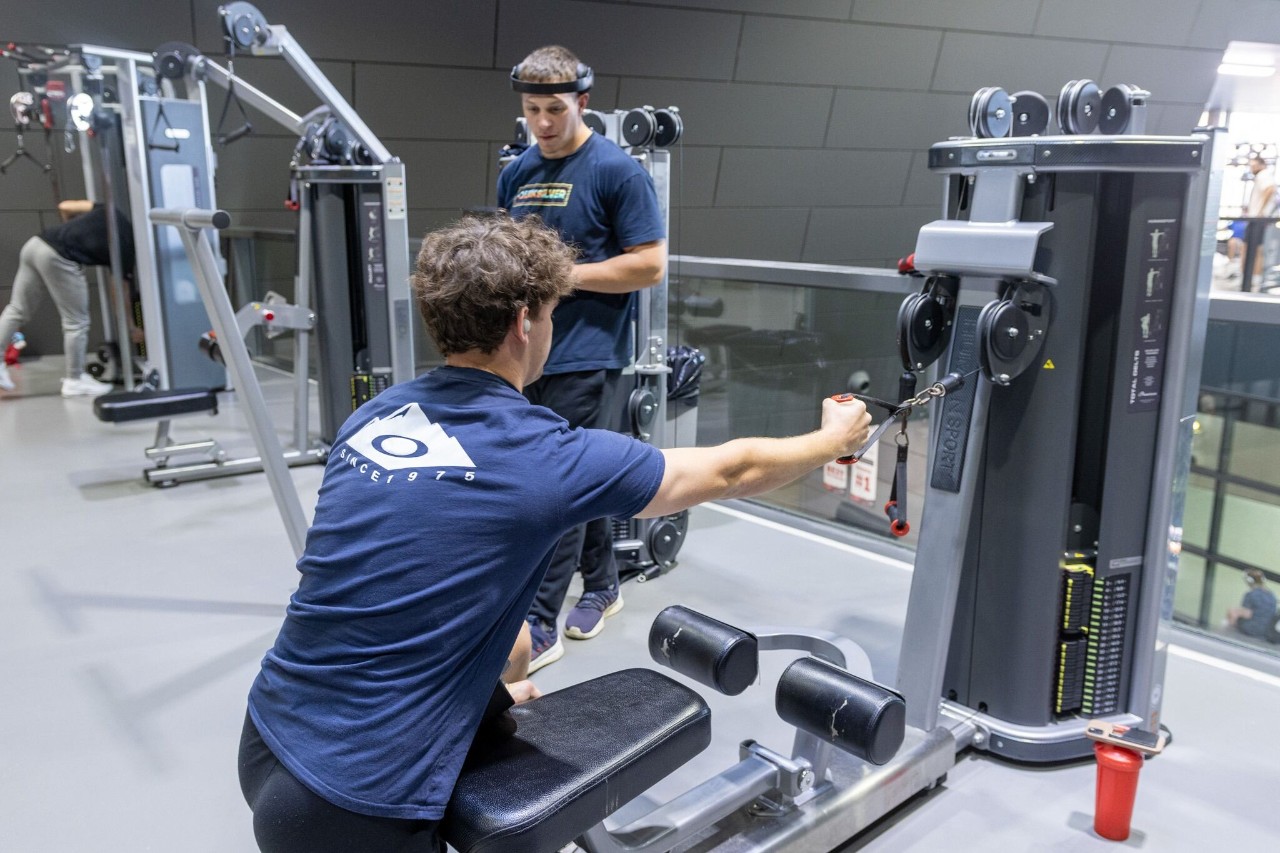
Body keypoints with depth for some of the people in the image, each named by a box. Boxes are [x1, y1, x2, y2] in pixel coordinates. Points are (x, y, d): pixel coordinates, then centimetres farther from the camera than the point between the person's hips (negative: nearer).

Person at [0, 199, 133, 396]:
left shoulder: (111, 212, 15)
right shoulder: (125, 246, -1)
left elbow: (64, 207, 19)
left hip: (35, 244, 8)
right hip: (57, 258, -8)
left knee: (17, 310, 17)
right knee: (77, 322, 5)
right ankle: (75, 381, 13)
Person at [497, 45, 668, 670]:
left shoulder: (618, 171, -8)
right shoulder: (516, 174, 11)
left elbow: (650, 265, -12)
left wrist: (564, 273, -15)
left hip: (586, 357, -7)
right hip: (528, 354, 7)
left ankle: (539, 628, 4)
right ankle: (602, 587, 34)